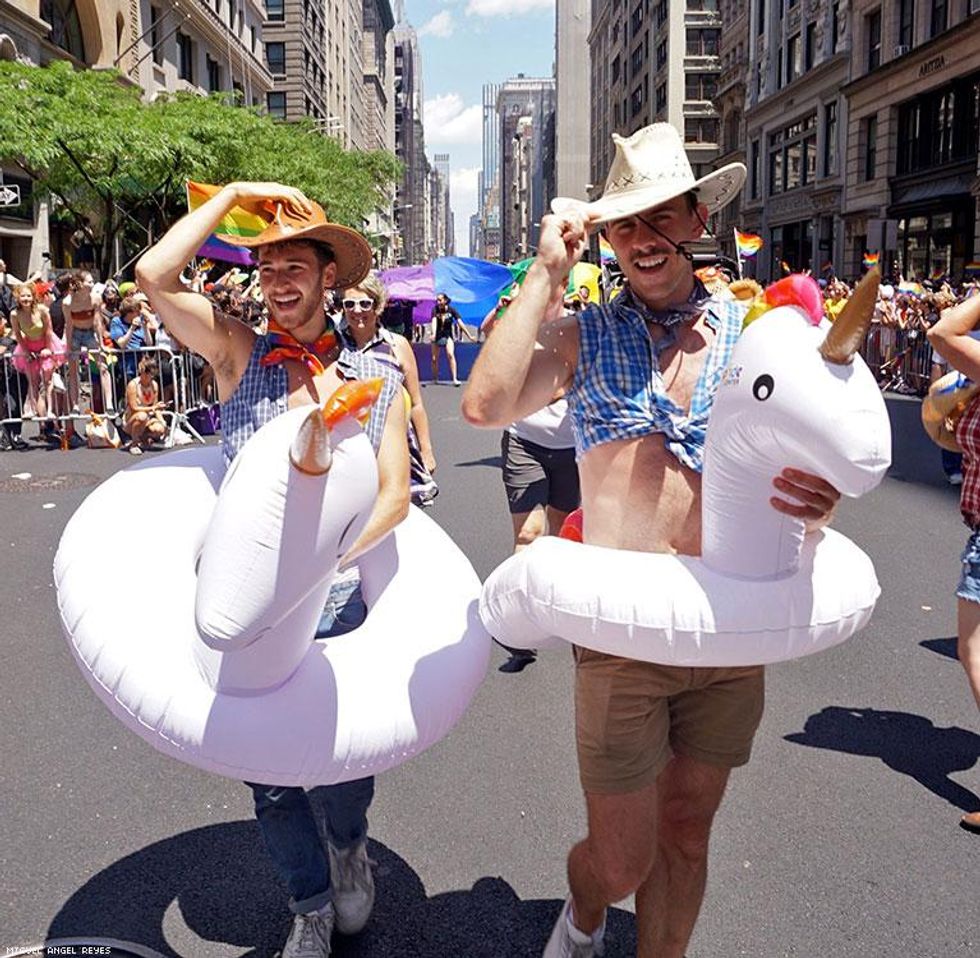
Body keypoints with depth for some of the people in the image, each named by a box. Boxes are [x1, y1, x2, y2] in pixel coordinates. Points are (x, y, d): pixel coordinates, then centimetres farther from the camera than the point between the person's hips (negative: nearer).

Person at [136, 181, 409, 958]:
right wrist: (233, 194, -8)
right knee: (271, 778, 13)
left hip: (343, 607, 0)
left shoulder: (375, 378, 0)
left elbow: (395, 498, -6)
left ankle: (349, 847, 52)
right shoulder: (238, 354, 0)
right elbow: (154, 275, -14)